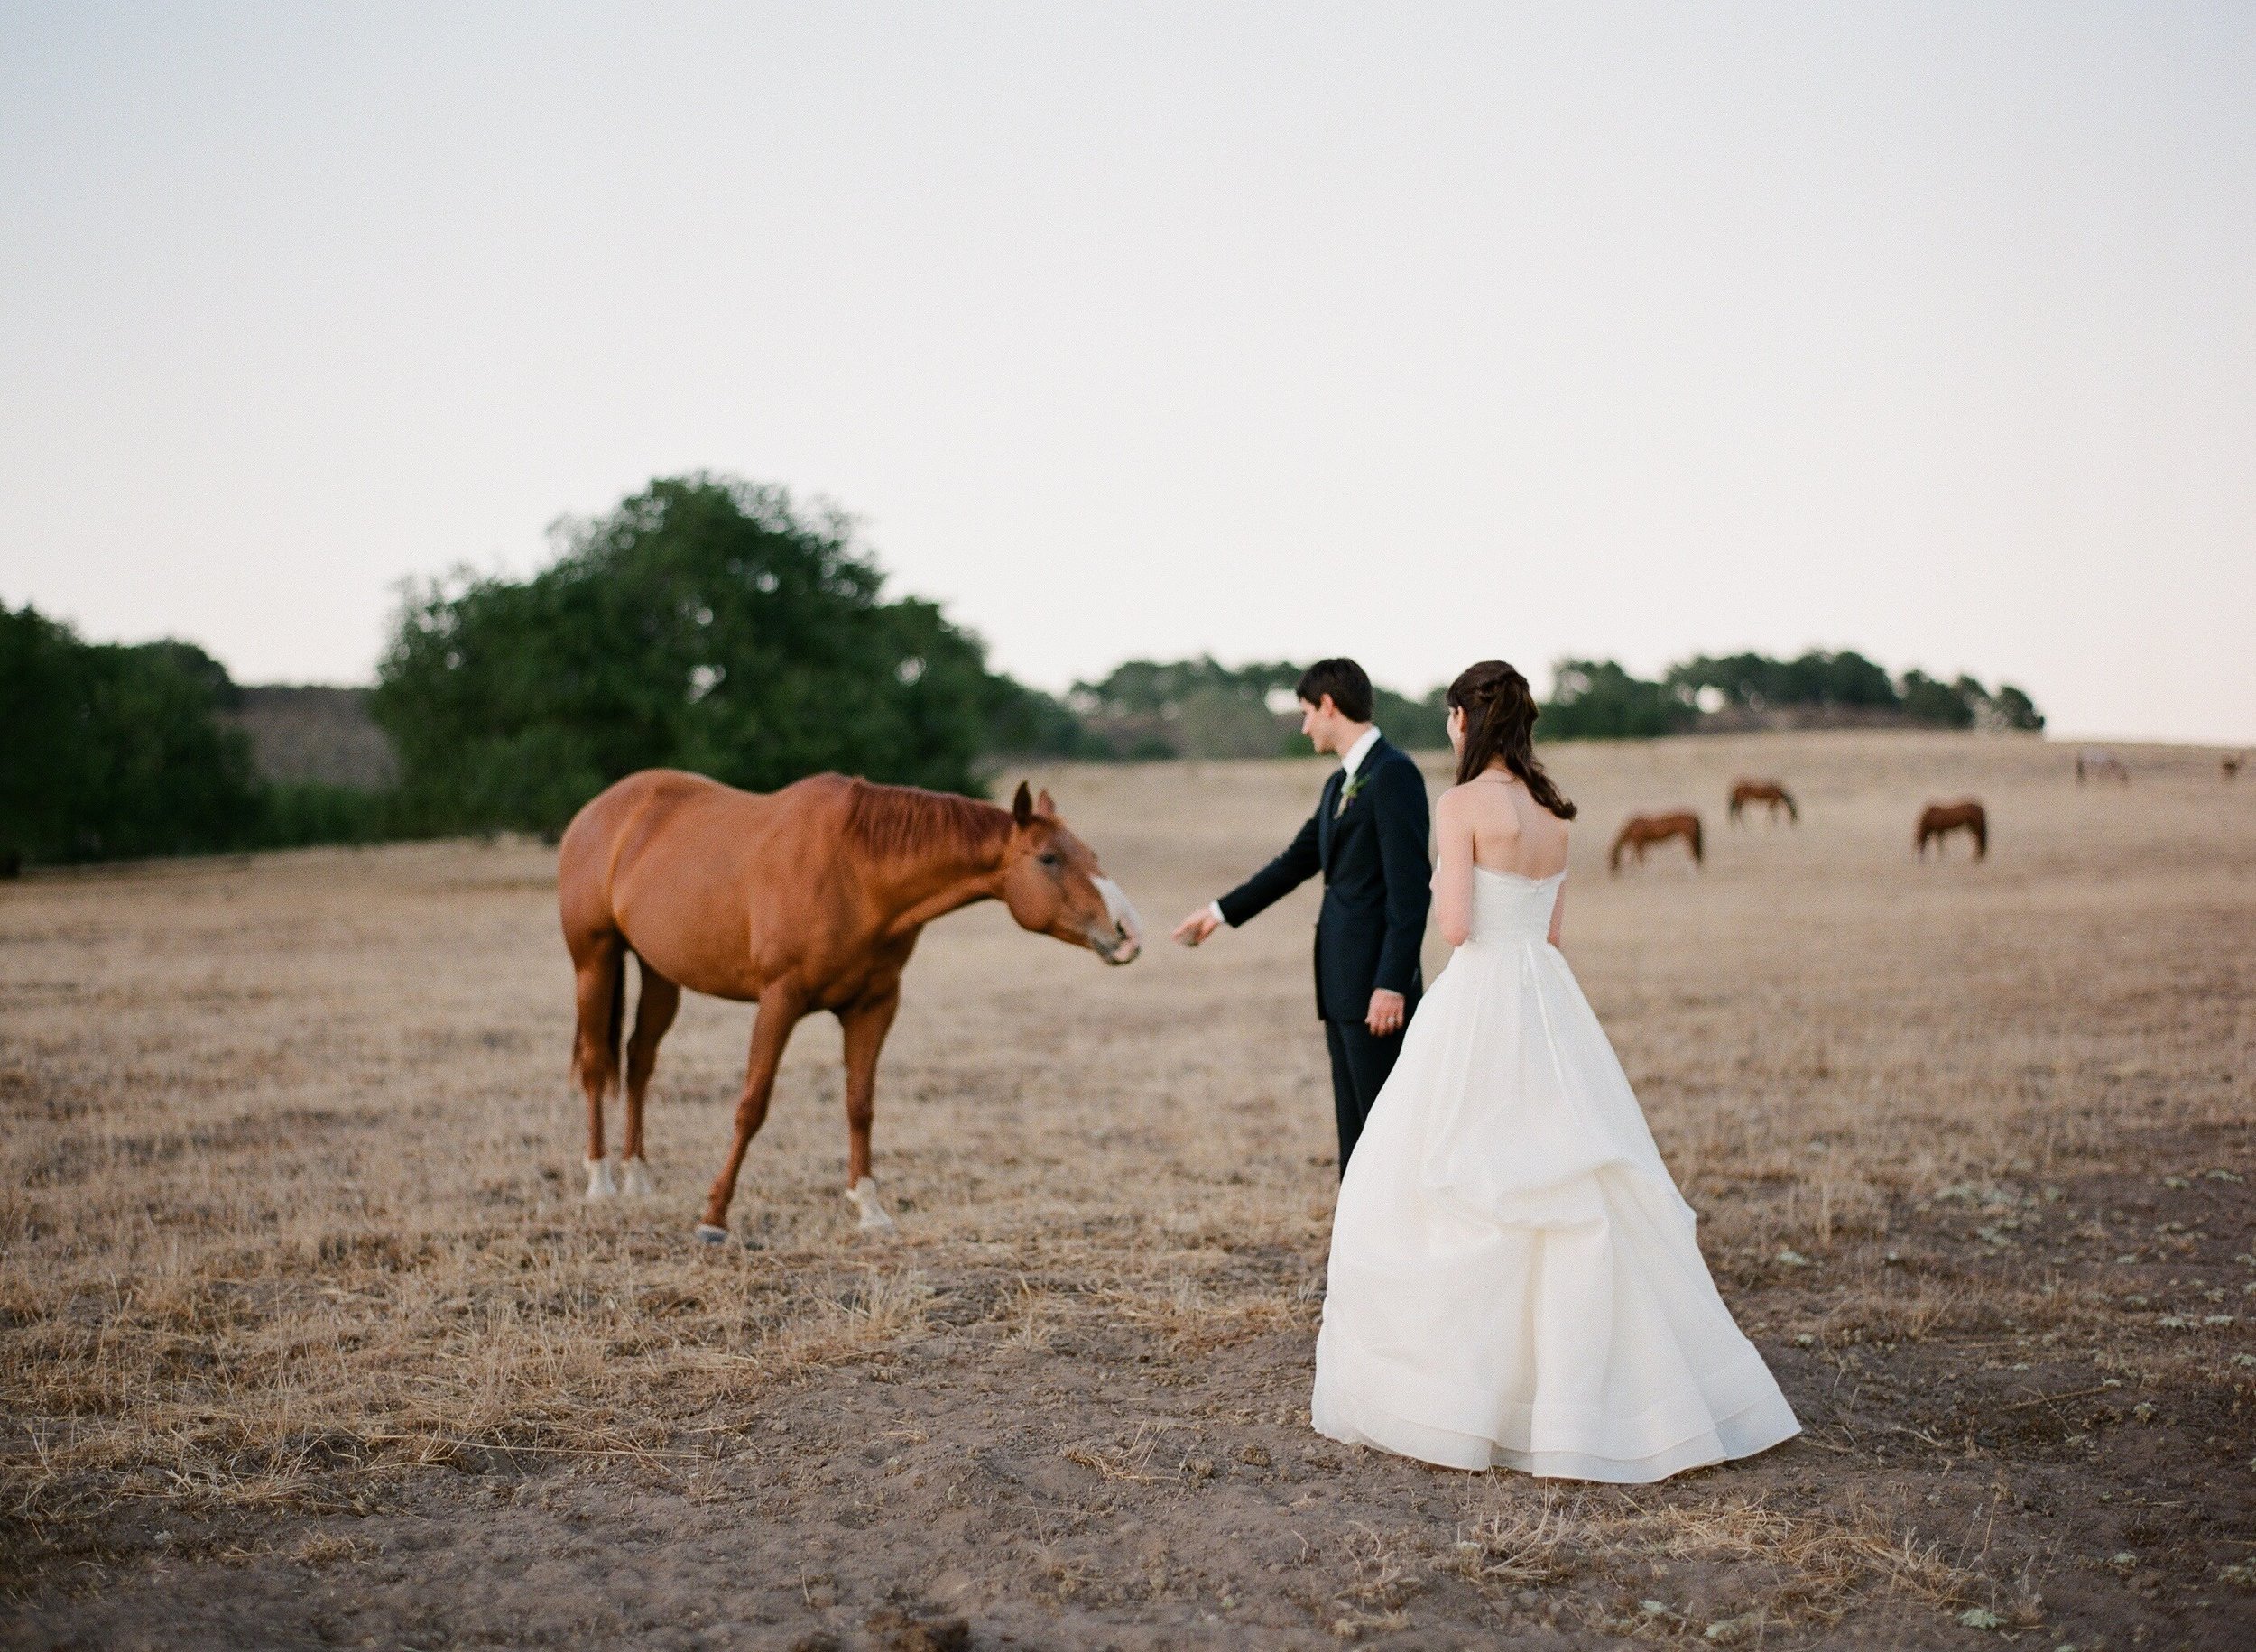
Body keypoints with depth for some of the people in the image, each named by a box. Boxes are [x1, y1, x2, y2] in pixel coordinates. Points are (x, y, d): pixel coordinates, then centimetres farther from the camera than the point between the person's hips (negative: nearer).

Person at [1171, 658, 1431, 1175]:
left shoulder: (1395, 773, -12)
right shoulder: (1339, 784, 17)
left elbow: (1411, 888, -17)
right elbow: (1297, 862, 26)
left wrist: (1392, 984, -21)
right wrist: (1221, 911, 30)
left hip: (1376, 981, -9)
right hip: (1341, 983, 9)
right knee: (1353, 1126, 12)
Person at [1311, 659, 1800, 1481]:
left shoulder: (1462, 805, -12)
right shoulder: (1553, 813, 10)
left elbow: (1456, 926, -16)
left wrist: (1441, 882, 3)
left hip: (1480, 1002, -7)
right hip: (1550, 1005, 7)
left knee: (1426, 1191, 3)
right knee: (1577, 1198, 10)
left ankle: (1438, 1393, 6)